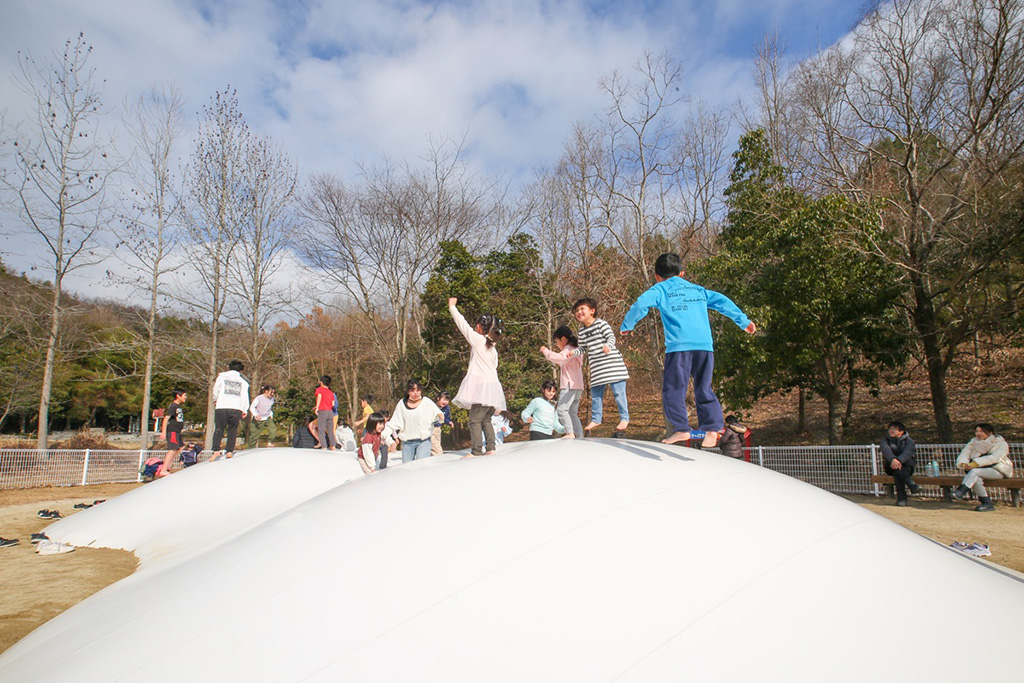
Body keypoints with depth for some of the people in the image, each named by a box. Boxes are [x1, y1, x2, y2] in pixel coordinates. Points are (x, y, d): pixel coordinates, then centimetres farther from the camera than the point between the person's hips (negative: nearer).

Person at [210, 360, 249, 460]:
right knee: (232, 430, 11)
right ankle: (230, 451, 3)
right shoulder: (243, 381, 15)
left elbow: (216, 389, 18)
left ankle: (216, 450, -9)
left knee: (219, 429, 5)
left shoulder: (221, 376, 13)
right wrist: (244, 410, 15)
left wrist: (215, 400, 37)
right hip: (236, 408, 1)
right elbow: (245, 396, 11)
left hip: (222, 407, -1)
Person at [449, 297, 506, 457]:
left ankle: (476, 451, -10)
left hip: (482, 385, -8)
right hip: (493, 385, 8)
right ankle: (490, 448, 9)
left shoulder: (478, 340, -4)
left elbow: (463, 324, -1)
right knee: (486, 420, 13)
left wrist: (452, 307, 9)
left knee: (475, 420, -7)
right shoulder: (493, 349, 18)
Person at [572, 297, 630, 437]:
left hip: (612, 361, -6)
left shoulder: (601, 323, -6)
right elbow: (583, 348, 21)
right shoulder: (582, 331, 13)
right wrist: (573, 352, 4)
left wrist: (608, 345, -31)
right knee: (595, 393, 10)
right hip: (596, 366, 6)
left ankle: (624, 418, 5)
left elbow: (611, 337, -12)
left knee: (618, 390, -5)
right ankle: (596, 419, 22)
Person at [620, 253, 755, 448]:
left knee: (673, 389, 1)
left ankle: (681, 429, -6)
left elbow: (641, 304, -3)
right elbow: (723, 301, 25)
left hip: (679, 346, -5)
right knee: (704, 389, 12)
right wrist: (744, 321, 29)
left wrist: (627, 326, 9)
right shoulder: (697, 289, 26)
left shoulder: (659, 289, 12)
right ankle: (712, 428, 2)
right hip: (705, 345, 5)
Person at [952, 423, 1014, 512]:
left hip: (998, 470, -4)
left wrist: (975, 463, -31)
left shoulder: (1001, 443, -2)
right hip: (981, 470, 4)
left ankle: (960, 492, -40)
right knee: (975, 478, -31)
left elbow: (995, 458, -20)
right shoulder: (973, 442, 12)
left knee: (974, 471, -32)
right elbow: (963, 455, 1)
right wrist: (964, 464, -24)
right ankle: (987, 504, -26)